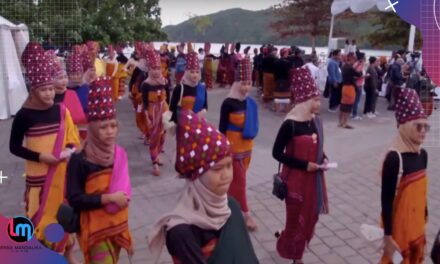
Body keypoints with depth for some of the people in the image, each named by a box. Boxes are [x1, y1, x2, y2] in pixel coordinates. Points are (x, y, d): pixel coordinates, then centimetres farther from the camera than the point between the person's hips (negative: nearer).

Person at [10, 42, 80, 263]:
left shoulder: (61, 110, -2)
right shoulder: (24, 115, -11)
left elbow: (73, 138, 8)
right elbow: (14, 147, -6)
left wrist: (69, 150, -12)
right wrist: (40, 156, -17)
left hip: (63, 173, 3)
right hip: (38, 175, -3)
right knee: (40, 214, 4)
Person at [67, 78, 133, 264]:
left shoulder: (119, 154, -2)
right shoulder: (80, 160, -18)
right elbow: (74, 199, -19)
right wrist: (109, 198, -22)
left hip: (117, 223, 6)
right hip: (95, 227, -5)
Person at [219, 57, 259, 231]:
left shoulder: (251, 103, 1)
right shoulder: (228, 103, -16)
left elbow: (254, 125, 11)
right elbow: (222, 127, -12)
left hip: (247, 147, 6)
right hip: (232, 147, -6)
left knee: (237, 179, 17)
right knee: (239, 180, 2)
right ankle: (246, 214, 12)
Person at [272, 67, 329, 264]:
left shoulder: (316, 121, 1)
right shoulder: (290, 124, -20)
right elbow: (277, 153, -17)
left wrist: (323, 159, -4)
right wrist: (304, 165, -19)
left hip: (314, 177, 7)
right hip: (296, 178, -7)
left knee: (310, 216, 17)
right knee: (297, 217, 9)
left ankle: (286, 238, 43)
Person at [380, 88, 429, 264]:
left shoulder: (422, 154, 0)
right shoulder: (394, 158, -22)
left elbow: (422, 191, 10)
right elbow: (386, 199, -21)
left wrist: (424, 219, 17)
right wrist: (388, 236, -19)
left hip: (416, 225, 7)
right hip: (398, 227, -7)